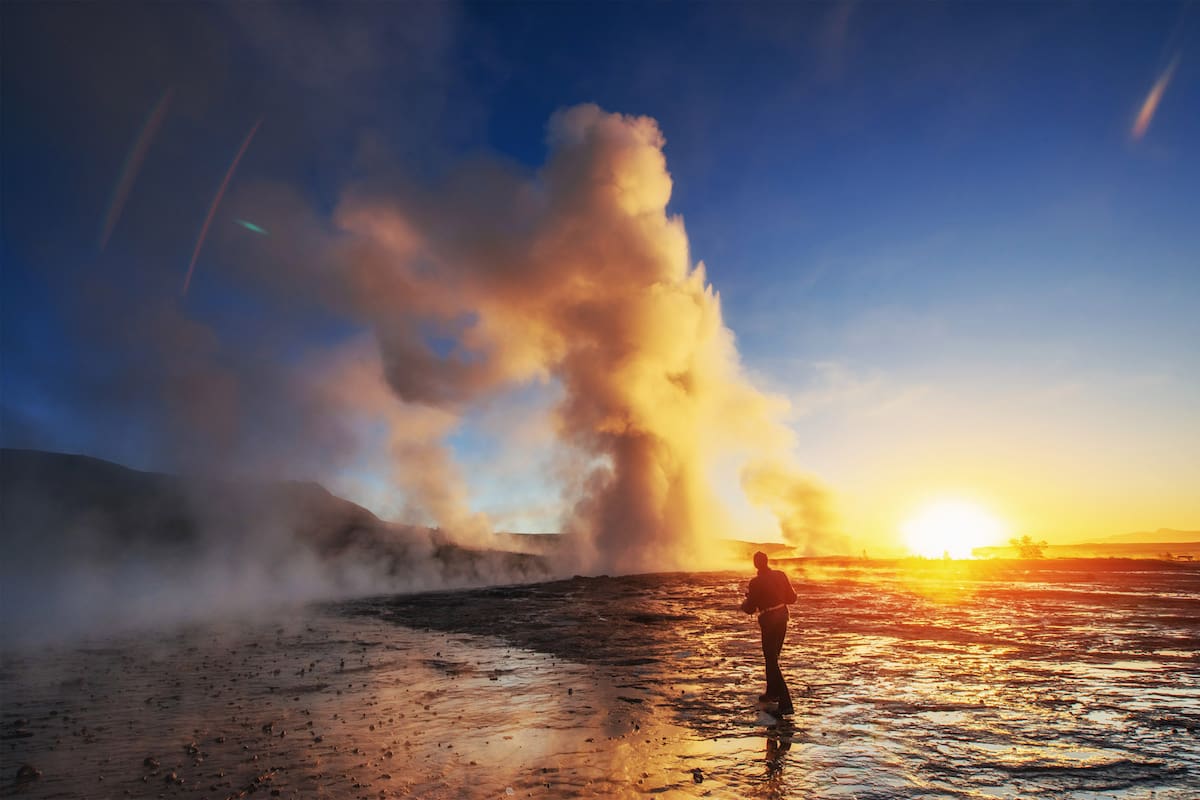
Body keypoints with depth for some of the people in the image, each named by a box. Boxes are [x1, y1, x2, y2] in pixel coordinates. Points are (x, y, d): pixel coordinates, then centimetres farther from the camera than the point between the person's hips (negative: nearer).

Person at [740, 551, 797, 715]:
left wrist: (747, 599, 10)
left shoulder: (756, 582, -18)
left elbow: (749, 609, -11)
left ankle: (785, 703, -2)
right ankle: (772, 692, 34)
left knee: (771, 660, 2)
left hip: (768, 620, -7)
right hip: (782, 616, 7)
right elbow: (792, 598, 5)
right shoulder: (780, 575, -2)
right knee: (772, 656, 22)